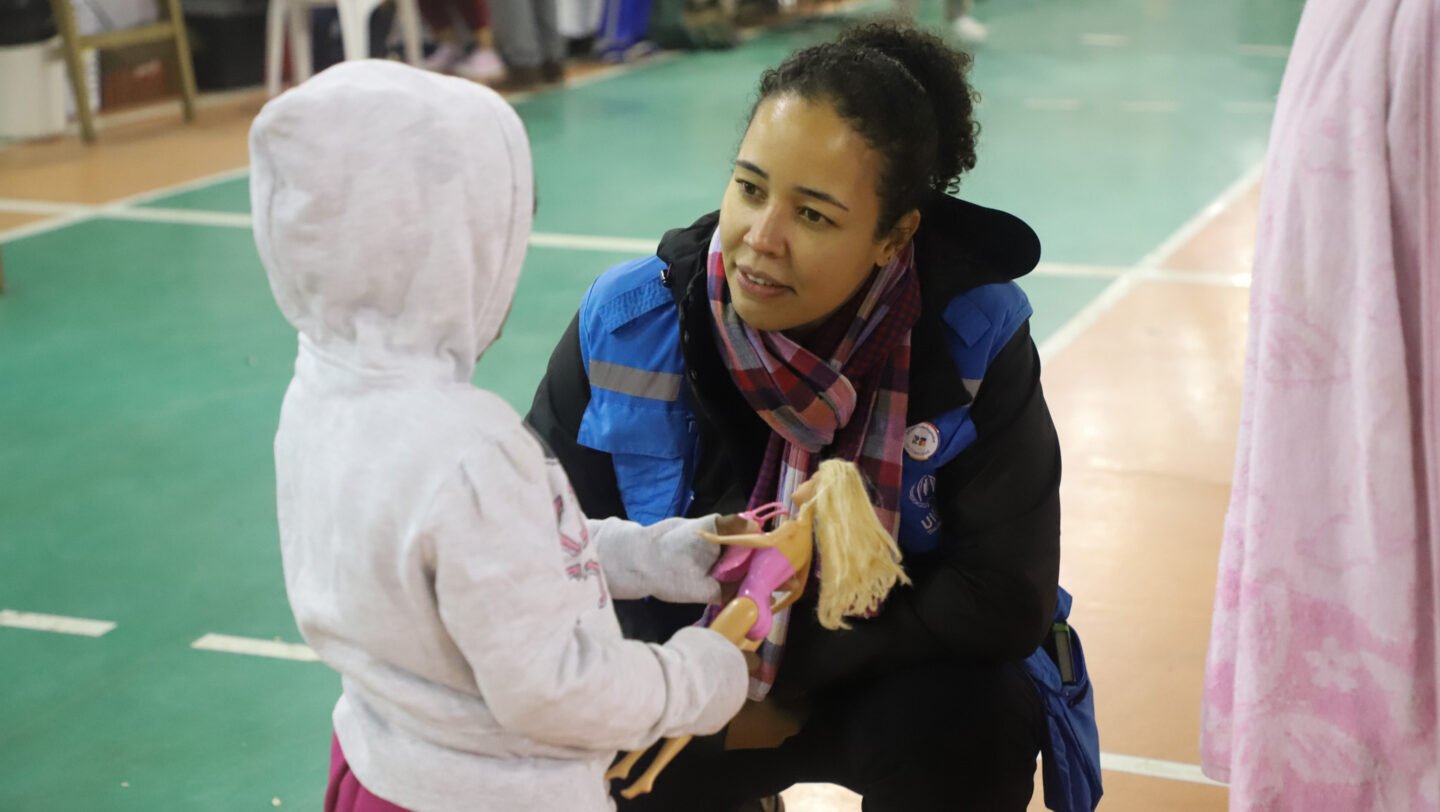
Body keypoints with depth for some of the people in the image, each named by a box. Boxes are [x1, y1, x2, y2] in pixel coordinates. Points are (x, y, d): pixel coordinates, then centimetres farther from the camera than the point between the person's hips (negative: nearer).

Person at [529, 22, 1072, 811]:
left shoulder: (974, 338, -22)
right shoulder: (628, 325, -17)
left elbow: (1003, 598, -20)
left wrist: (784, 670, -22)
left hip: (899, 675, -3)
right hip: (686, 680, 4)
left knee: (970, 728, -34)